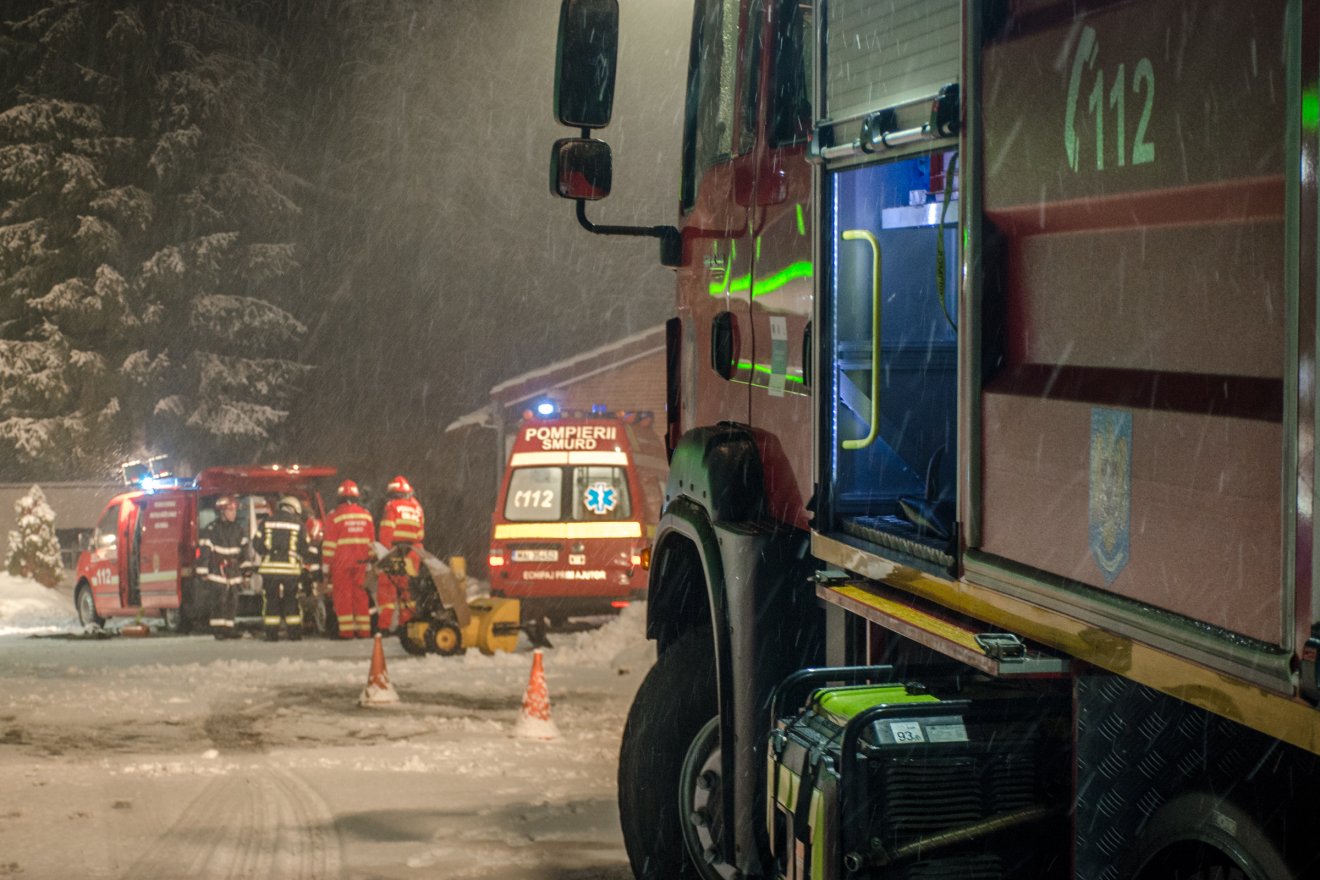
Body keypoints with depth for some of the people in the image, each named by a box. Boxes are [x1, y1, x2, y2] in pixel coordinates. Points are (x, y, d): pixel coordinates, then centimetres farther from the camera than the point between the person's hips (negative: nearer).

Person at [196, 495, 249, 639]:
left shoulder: (238, 529, 11)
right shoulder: (211, 530, -8)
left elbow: (245, 549, 16)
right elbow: (203, 550, -9)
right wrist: (202, 571, -12)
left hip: (233, 572, 6)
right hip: (217, 572, -6)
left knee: (232, 601, 6)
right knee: (219, 601, -11)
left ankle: (228, 628, 13)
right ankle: (218, 629, -8)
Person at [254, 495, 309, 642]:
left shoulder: (267, 522, 5)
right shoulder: (298, 525, 3)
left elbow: (258, 545, 6)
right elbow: (305, 549, 4)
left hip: (269, 567, 1)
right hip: (290, 568, -1)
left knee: (271, 601, 6)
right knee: (291, 601, 8)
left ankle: (272, 633, 3)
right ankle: (294, 633, 7)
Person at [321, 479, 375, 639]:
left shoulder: (336, 515, -7)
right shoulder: (366, 515, 8)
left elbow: (329, 543, -7)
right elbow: (371, 541, 12)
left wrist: (326, 564, -3)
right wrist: (370, 562, 19)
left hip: (341, 562, -4)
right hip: (361, 562, 4)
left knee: (342, 595, -1)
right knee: (361, 594, 9)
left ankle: (346, 631, -6)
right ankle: (364, 630, 8)